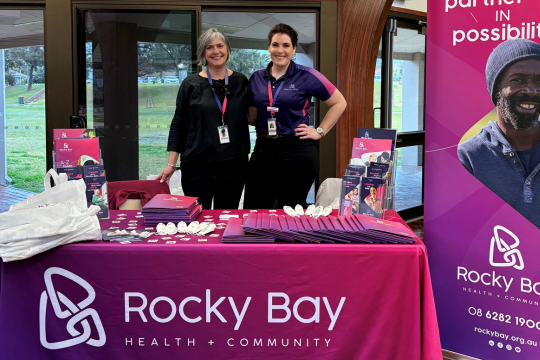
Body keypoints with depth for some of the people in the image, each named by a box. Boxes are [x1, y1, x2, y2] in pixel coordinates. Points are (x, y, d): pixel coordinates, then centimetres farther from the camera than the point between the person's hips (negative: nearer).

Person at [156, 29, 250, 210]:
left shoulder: (241, 81, 6)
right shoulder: (191, 84, 2)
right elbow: (178, 124, 4)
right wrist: (171, 164, -1)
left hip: (234, 164, 2)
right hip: (197, 165, -1)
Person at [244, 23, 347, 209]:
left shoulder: (307, 76, -3)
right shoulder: (256, 78, 9)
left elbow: (339, 103, 3)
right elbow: (252, 118, 13)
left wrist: (320, 131, -1)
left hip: (297, 152, -4)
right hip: (263, 151, 4)